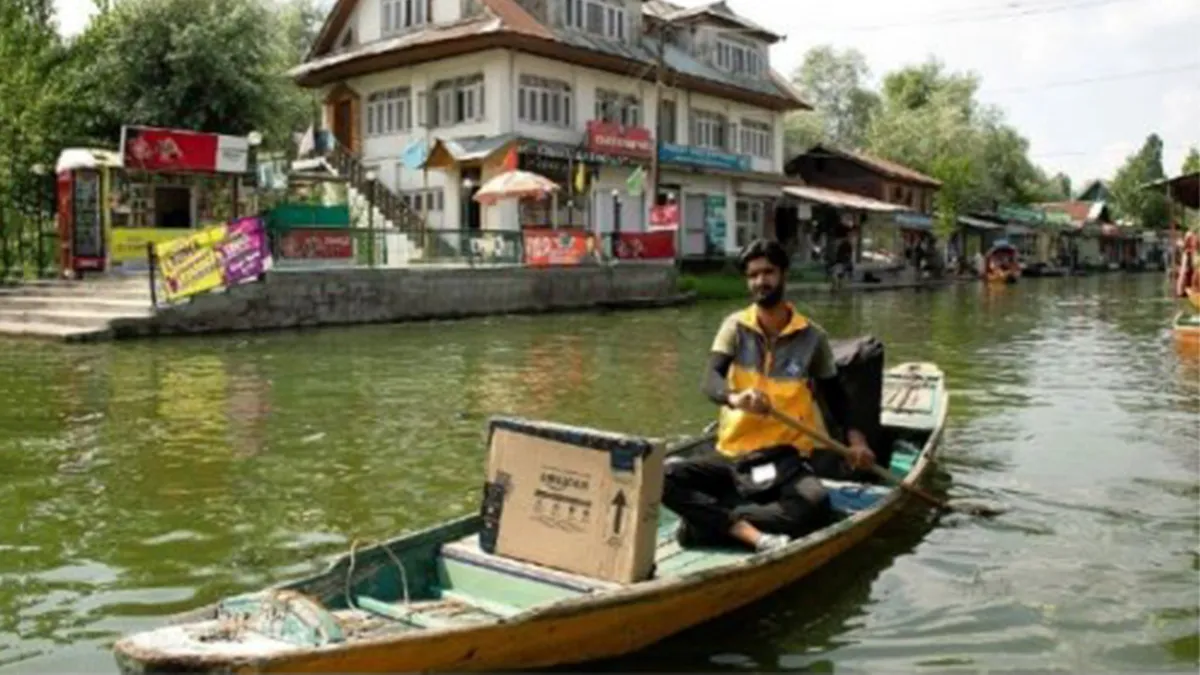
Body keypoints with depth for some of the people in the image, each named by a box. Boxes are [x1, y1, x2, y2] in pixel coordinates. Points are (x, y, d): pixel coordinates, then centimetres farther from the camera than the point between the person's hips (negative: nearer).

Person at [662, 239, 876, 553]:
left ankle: (707, 522, -27)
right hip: (732, 455, 1)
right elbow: (710, 380, -15)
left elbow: (834, 391, 16)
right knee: (665, 477, -24)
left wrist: (855, 437, 0)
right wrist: (734, 397, -39)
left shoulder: (811, 336, 2)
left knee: (816, 504, -34)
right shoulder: (735, 326, 1)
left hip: (787, 458, -1)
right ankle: (752, 534, -32)